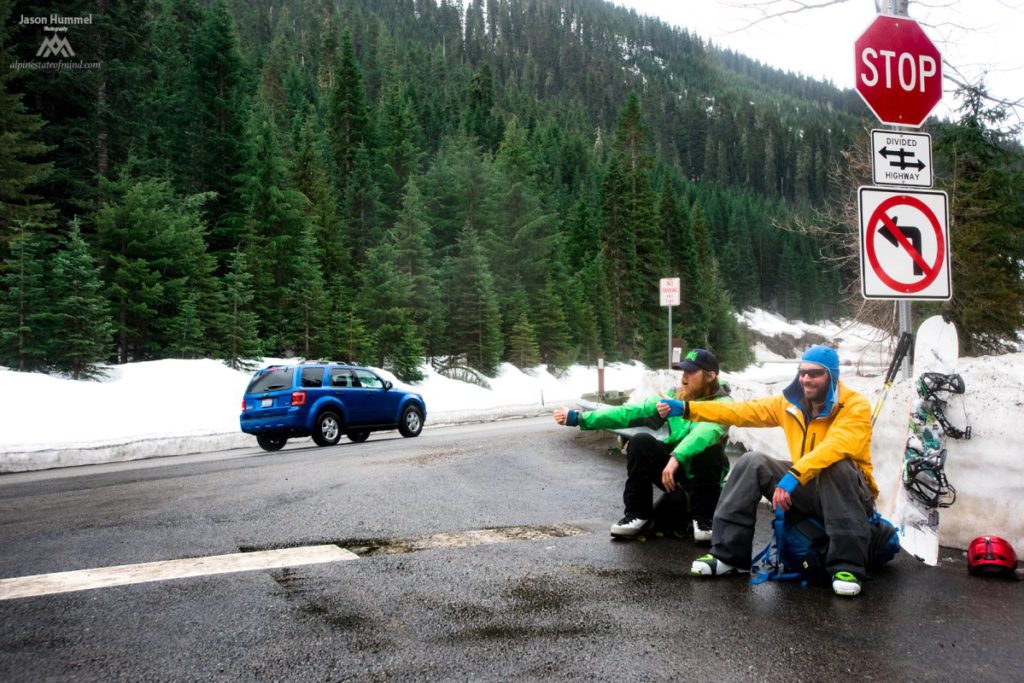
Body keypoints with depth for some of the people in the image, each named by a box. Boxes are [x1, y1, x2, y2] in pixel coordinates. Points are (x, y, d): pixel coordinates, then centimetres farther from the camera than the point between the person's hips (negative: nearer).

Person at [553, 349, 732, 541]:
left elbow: (707, 431, -37)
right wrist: (580, 418, -16)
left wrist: (677, 457, -55)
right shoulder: (674, 396, -1)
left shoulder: (723, 403, -15)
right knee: (640, 442, -20)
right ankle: (639, 514, -9)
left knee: (708, 448, -34)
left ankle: (703, 519, -17)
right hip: (674, 471, 4)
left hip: (705, 476, -4)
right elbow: (630, 412, -7)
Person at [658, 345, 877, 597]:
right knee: (752, 462, -14)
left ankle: (847, 565, -32)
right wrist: (687, 408, -10)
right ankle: (728, 555, -11)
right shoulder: (791, 403, 2)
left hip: (848, 494, -5)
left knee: (836, 465, -37)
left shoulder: (856, 406, -15)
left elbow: (834, 447, -33)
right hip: (806, 492, 5)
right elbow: (742, 411, -1)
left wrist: (793, 476, -46)